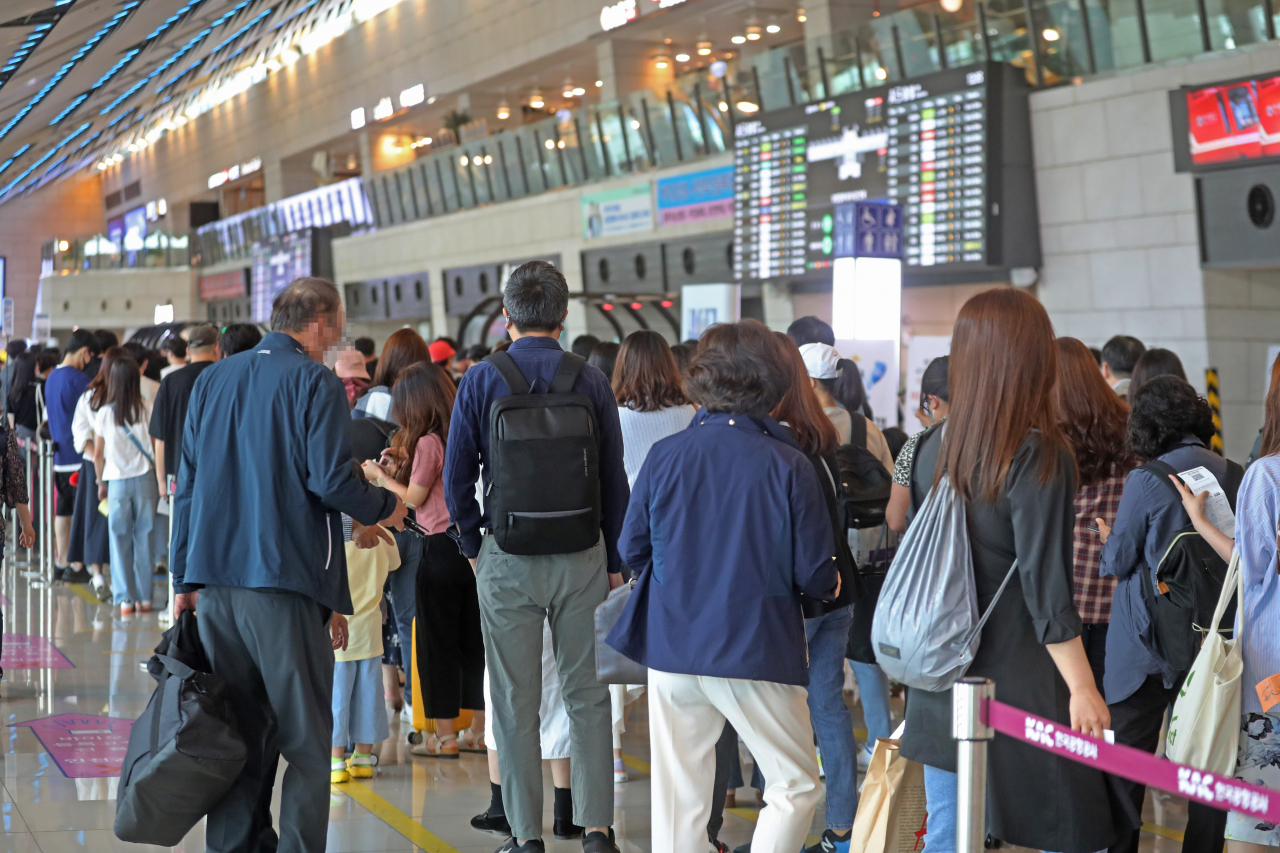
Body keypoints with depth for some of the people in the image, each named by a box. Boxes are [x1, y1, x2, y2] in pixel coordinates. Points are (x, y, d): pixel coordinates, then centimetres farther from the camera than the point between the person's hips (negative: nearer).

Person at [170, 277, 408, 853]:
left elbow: (188, 484, 14)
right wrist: (384, 508, 5)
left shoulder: (213, 379, 14)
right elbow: (331, 480, -14)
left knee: (238, 730, 14)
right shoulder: (315, 382, -6)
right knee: (305, 737, 1)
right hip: (283, 579, -6)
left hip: (215, 580, 6)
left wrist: (186, 579, 17)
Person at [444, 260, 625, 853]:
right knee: (587, 696, 9)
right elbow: (614, 479, 1)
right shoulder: (591, 382, -2)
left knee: (514, 703, 7)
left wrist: (473, 546, 11)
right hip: (582, 557, 1)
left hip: (507, 559, -1)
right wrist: (614, 561, 9)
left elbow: (457, 478, -3)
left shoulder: (480, 382, -4)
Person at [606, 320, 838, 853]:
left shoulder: (664, 456, -4)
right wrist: (830, 585, 16)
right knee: (796, 786, 10)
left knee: (678, 797, 11)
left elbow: (631, 551, 4)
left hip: (671, 648, 3)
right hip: (756, 650, -3)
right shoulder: (788, 467, -11)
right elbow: (815, 575, -7)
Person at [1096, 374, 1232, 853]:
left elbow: (1119, 561, -6)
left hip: (1147, 642, -4)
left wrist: (1108, 539, 15)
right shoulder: (1231, 475, -1)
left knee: (1128, 759, 6)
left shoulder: (1146, 480, -13)